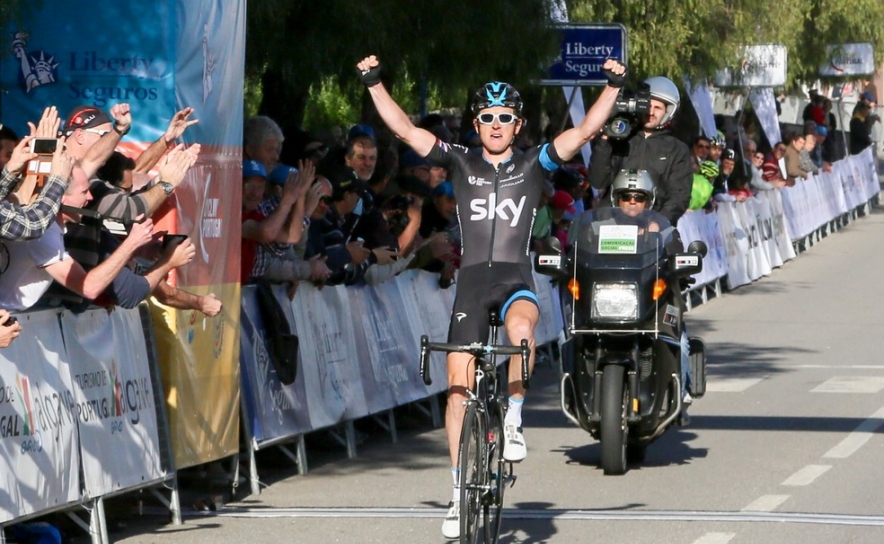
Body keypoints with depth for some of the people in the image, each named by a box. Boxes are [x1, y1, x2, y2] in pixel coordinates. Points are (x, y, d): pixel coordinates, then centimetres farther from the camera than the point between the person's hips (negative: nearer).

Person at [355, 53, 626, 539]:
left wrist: (612, 87, -11)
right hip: (471, 278, 1)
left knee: (522, 328, -37)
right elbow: (405, 129, 3)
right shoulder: (460, 163, 9)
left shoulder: (533, 164, 7)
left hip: (516, 276, -1)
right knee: (459, 387, -3)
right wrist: (374, 83, -4)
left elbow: (586, 130, -1)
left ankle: (513, 420, -15)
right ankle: (460, 493, 7)